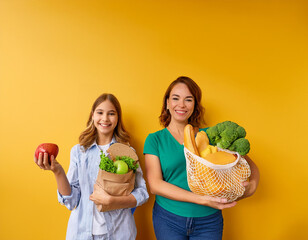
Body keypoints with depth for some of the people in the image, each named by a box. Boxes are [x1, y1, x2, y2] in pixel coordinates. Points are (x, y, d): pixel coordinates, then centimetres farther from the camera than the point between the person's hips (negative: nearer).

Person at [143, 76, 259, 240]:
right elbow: (155, 185, -12)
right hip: (168, 219, -1)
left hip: (208, 221, 2)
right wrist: (200, 199, -22)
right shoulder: (154, 140, -3)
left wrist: (252, 185, -17)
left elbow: (248, 163, 6)